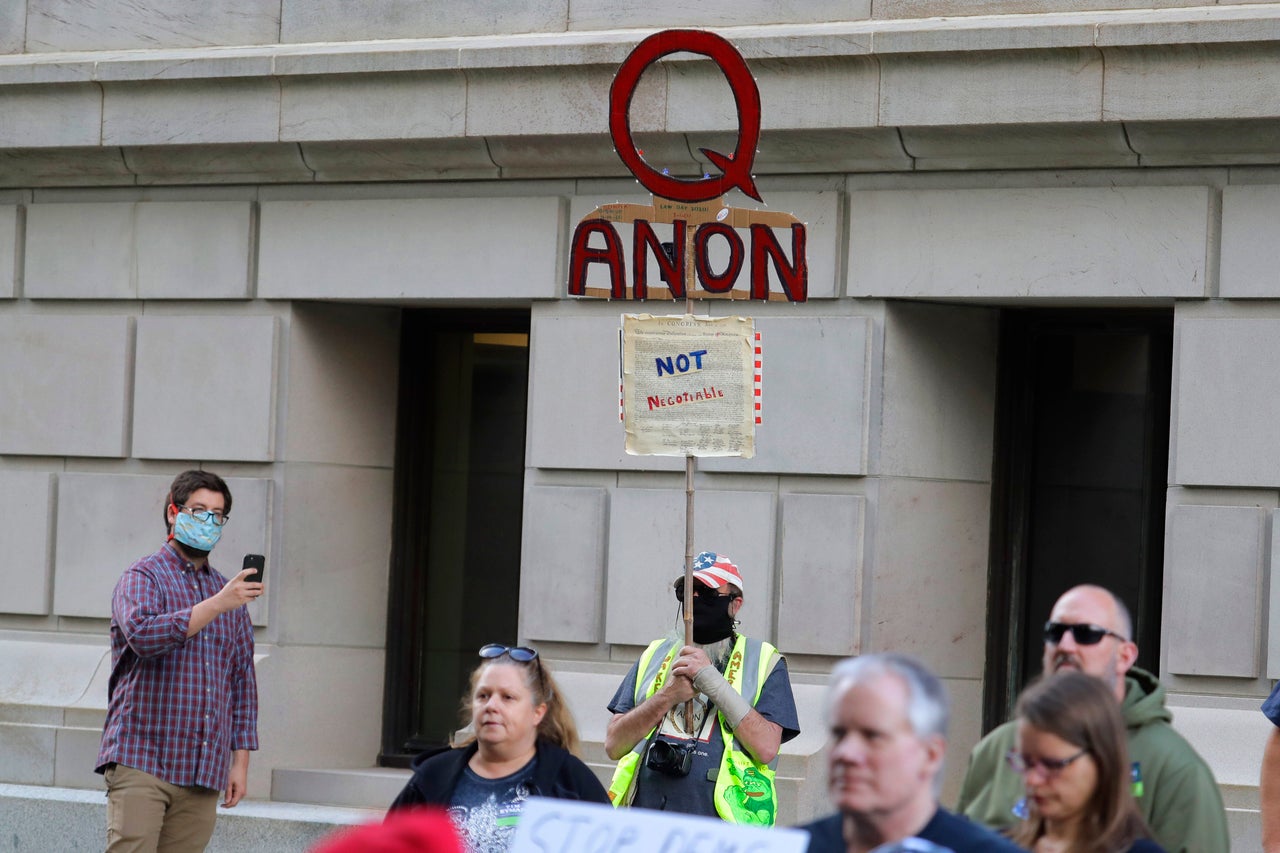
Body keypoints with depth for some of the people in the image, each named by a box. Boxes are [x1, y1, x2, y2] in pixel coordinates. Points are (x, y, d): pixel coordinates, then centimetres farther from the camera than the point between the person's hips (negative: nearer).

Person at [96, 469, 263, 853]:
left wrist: (240, 761, 13)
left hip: (204, 775, 5)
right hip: (141, 763, -5)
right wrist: (216, 605, -22)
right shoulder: (143, 578, 3)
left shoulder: (229, 593, 20)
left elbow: (243, 681, 20)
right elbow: (142, 634, -18)